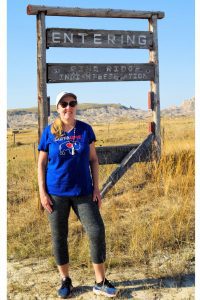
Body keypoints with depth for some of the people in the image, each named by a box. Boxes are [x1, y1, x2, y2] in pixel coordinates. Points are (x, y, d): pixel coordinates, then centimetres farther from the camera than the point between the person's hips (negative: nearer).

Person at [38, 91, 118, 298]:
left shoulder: (85, 129, 1)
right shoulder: (49, 132, -2)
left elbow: (93, 159, 5)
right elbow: (42, 164, 1)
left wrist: (96, 188, -1)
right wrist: (42, 193, -5)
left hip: (83, 192, 1)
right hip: (56, 193, -1)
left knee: (97, 232, -4)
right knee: (59, 236, 8)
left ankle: (100, 283, 11)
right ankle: (65, 281, 27)